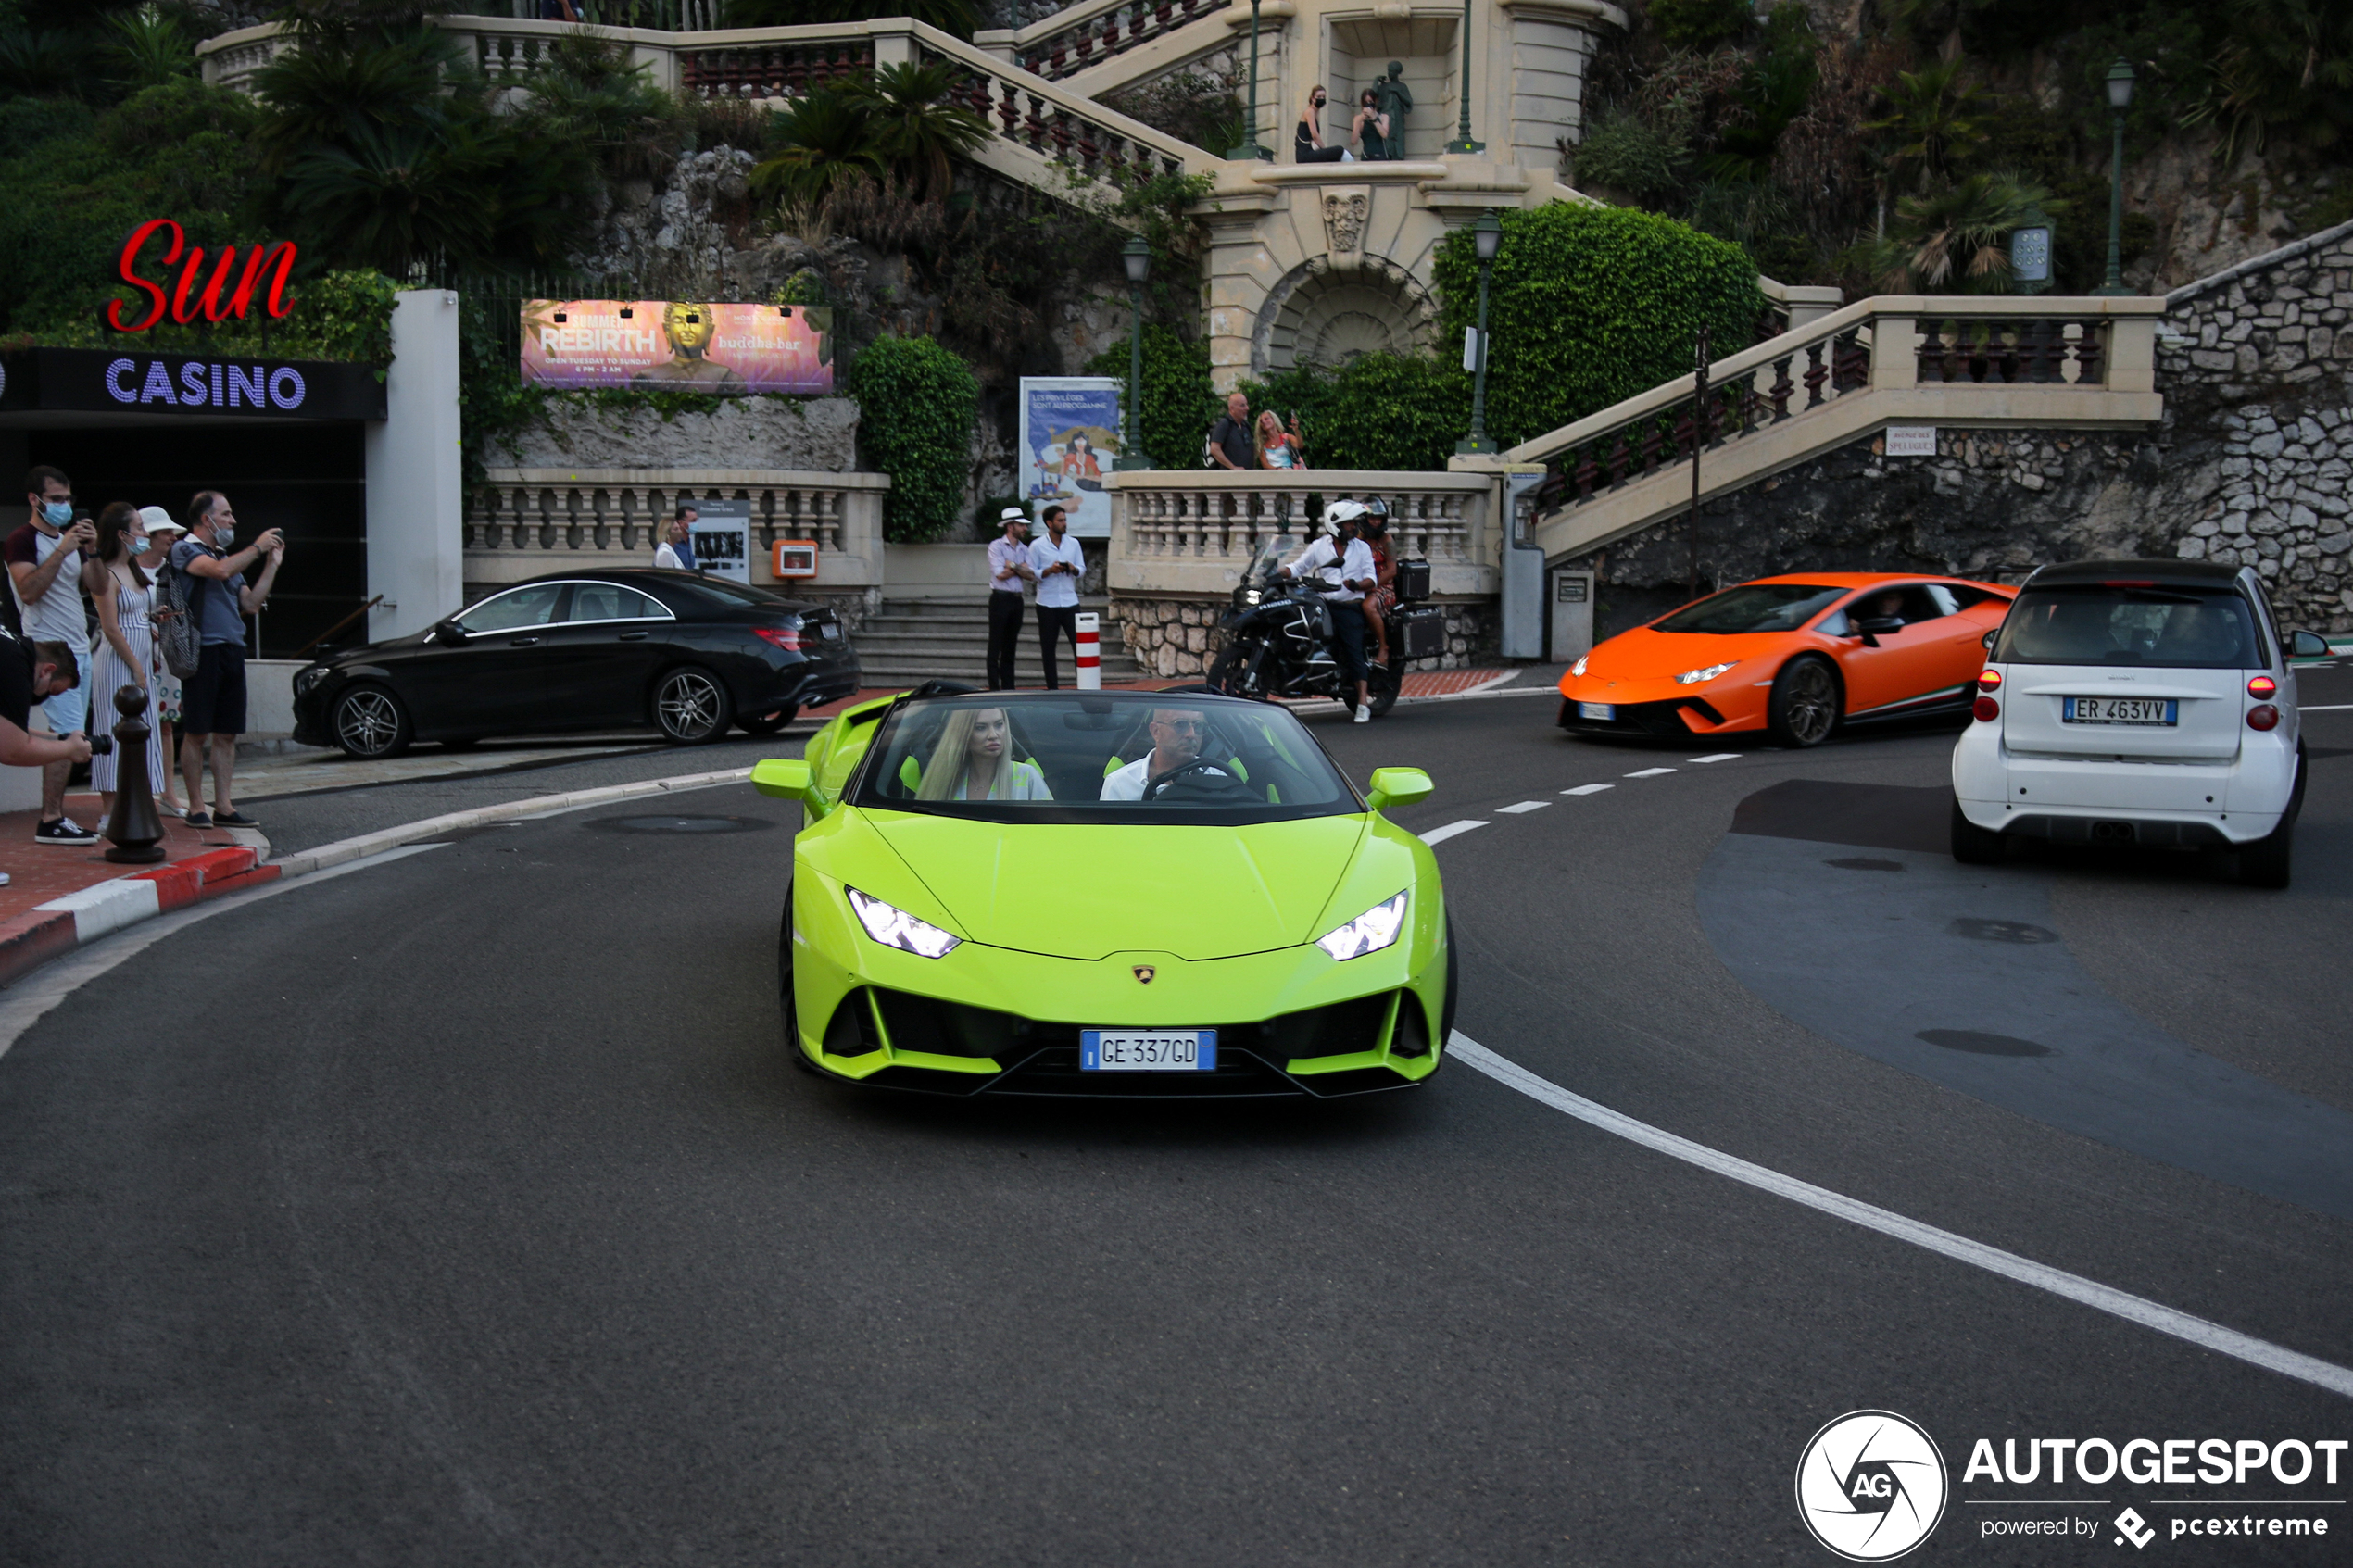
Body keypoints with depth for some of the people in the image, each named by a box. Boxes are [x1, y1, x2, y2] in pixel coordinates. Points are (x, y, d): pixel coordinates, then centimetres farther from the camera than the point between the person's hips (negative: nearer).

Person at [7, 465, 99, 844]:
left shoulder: (67, 538, 19)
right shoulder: (22, 540, -6)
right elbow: (29, 591, -20)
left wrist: (93, 550, 0)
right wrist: (62, 551, -21)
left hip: (78, 648, 8)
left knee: (69, 737, 6)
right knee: (69, 735, -16)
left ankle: (55, 815, 9)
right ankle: (50, 822, -15)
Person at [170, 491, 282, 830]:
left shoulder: (226, 555, 21)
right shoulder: (185, 550, -2)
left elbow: (250, 603, 17)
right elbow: (220, 570, -21)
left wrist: (272, 564, 14)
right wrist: (258, 547, -11)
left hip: (232, 652, 7)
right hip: (203, 651, -7)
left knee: (226, 735, 6)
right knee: (196, 733, -2)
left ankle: (224, 807, 9)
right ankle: (196, 807, 4)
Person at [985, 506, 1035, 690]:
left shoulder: (1024, 549, 13)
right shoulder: (996, 546, -4)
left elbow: (1032, 576, 2)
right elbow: (1000, 574, -14)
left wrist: (1013, 566, -10)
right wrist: (1021, 568, -3)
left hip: (1016, 599, 6)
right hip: (1000, 599, -6)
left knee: (1010, 647, 9)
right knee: (996, 646, -4)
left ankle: (1008, 688, 12)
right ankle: (994, 688, -3)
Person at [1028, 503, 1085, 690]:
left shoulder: (1073, 544, 8)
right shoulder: (1037, 546, -1)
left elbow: (1082, 570, 10)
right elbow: (1031, 573, -1)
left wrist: (1074, 569, -11)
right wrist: (1049, 571, -17)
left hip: (1070, 602, 2)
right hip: (1047, 604, -2)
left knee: (1079, 643, -5)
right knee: (1048, 648, 4)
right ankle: (1052, 687, 11)